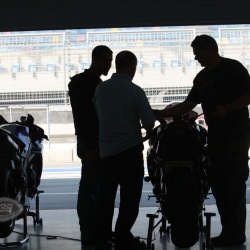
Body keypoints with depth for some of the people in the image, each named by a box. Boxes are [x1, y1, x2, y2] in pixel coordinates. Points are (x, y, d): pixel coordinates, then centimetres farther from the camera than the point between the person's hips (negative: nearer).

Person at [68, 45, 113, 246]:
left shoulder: (99, 84, 19)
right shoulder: (80, 82, -7)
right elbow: (81, 116, -16)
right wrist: (89, 145, -22)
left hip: (102, 144, 9)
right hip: (91, 145, -9)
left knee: (99, 189, 10)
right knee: (89, 189, -8)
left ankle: (99, 232, 16)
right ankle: (89, 235, -7)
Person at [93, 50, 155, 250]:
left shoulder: (101, 89, 0)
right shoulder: (135, 91, -13)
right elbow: (149, 124, -12)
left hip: (106, 151, 5)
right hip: (130, 150, -5)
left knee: (106, 195, 13)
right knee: (130, 196, 5)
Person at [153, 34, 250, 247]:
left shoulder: (233, 68, -7)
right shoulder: (202, 77, 13)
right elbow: (189, 103, 12)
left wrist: (227, 109, -22)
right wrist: (165, 113, 1)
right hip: (215, 136, 8)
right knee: (218, 184, 7)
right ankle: (228, 230, 13)